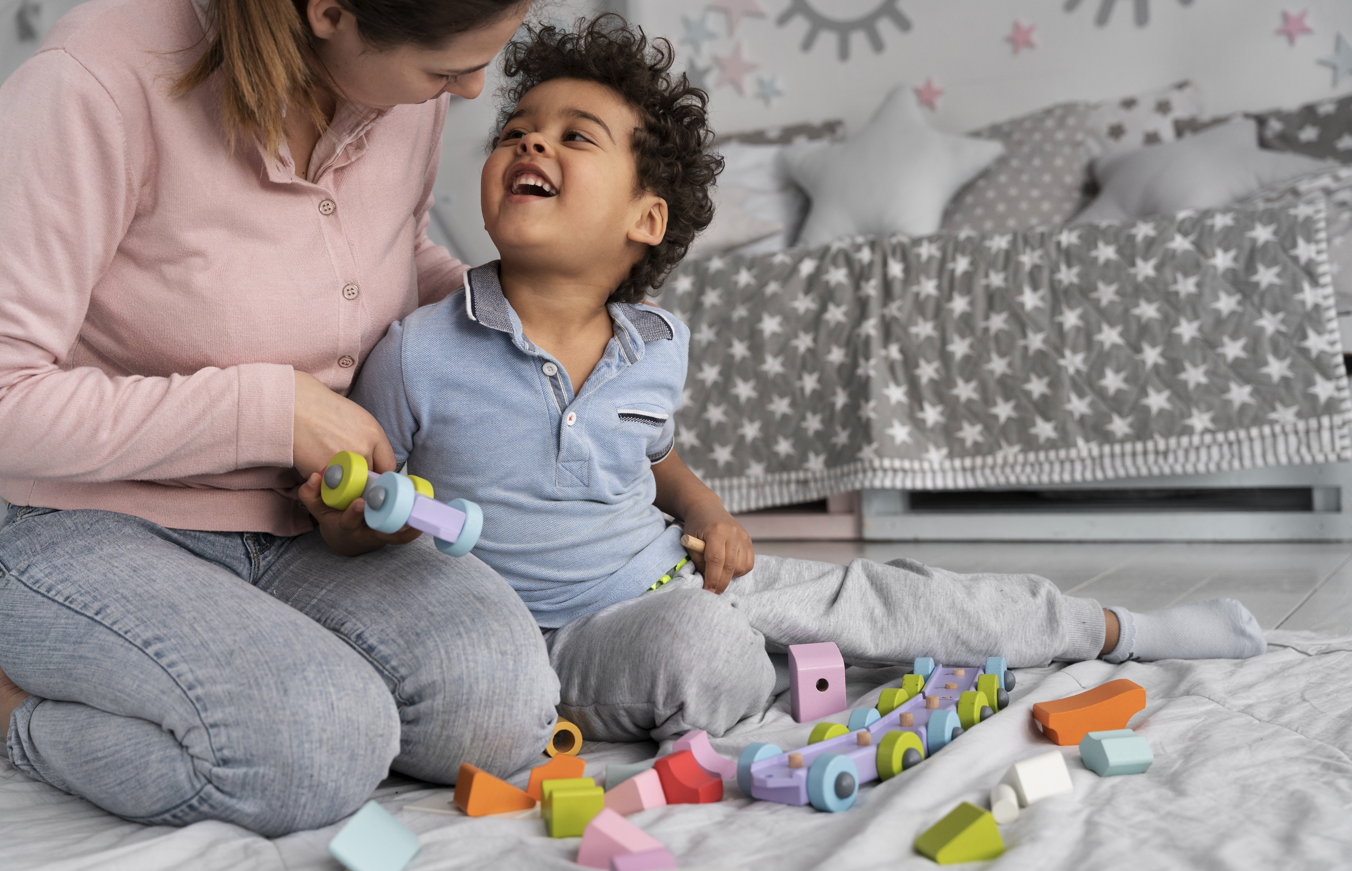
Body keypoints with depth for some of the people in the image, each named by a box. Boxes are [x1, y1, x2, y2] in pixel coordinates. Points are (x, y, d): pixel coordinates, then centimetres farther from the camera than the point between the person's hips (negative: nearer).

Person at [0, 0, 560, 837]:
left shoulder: (406, 89, -2)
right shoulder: (104, 83, -22)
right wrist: (271, 409, -21)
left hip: (299, 532, 6)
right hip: (94, 529, -5)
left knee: (499, 699, -23)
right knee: (324, 749, -31)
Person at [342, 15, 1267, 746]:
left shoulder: (659, 347, -1)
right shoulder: (420, 355, -16)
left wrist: (705, 510, 2)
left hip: (676, 574, 5)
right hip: (562, 634, -4)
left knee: (877, 597, 6)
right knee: (700, 642, -38)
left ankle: (1113, 628, 24)